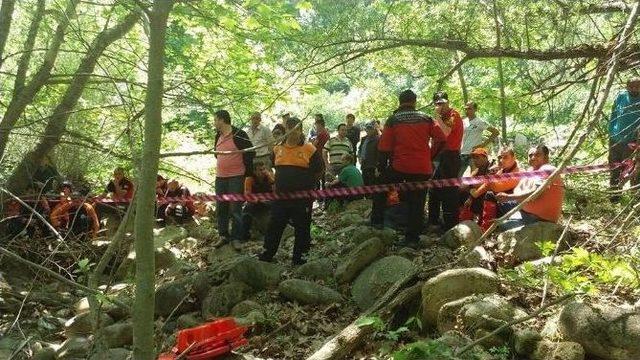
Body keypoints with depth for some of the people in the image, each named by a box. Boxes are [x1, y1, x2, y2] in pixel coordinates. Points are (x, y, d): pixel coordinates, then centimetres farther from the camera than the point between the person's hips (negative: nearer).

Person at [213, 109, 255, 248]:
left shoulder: (239, 135, -12)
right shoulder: (218, 136, 11)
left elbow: (250, 153, -8)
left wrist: (246, 172, -3)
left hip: (236, 178, -7)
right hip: (220, 177, 7)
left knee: (235, 209, -3)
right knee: (221, 208, 10)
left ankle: (236, 238, 5)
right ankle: (223, 236, 20)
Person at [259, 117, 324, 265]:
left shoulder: (309, 149, -5)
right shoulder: (278, 148, 7)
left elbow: (320, 169, 3)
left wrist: (308, 183, 3)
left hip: (302, 196, -3)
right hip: (281, 195, 4)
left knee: (302, 227, 6)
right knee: (274, 225, 9)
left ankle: (299, 257, 18)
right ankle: (267, 253, 21)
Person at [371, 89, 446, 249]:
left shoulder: (393, 120, -1)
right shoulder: (426, 119, 4)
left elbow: (384, 147, -4)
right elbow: (441, 138, 1)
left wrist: (381, 167, 4)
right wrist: (431, 156, 14)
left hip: (399, 166, -1)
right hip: (422, 169, 1)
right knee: (417, 203, 6)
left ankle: (377, 221, 21)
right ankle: (412, 238, 7)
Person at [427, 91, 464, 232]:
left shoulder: (453, 115, -9)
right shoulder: (443, 116, 18)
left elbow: (445, 133, -25)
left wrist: (438, 116, -19)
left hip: (450, 156, -10)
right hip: (442, 157, 10)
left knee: (448, 192, -8)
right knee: (434, 189, 14)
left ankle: (451, 225, -3)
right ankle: (434, 222, 23)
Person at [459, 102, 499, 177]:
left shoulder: (480, 122, -6)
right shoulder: (463, 121, 10)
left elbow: (496, 132, -8)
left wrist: (484, 144, -11)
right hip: (462, 153, 6)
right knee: (456, 176, 6)